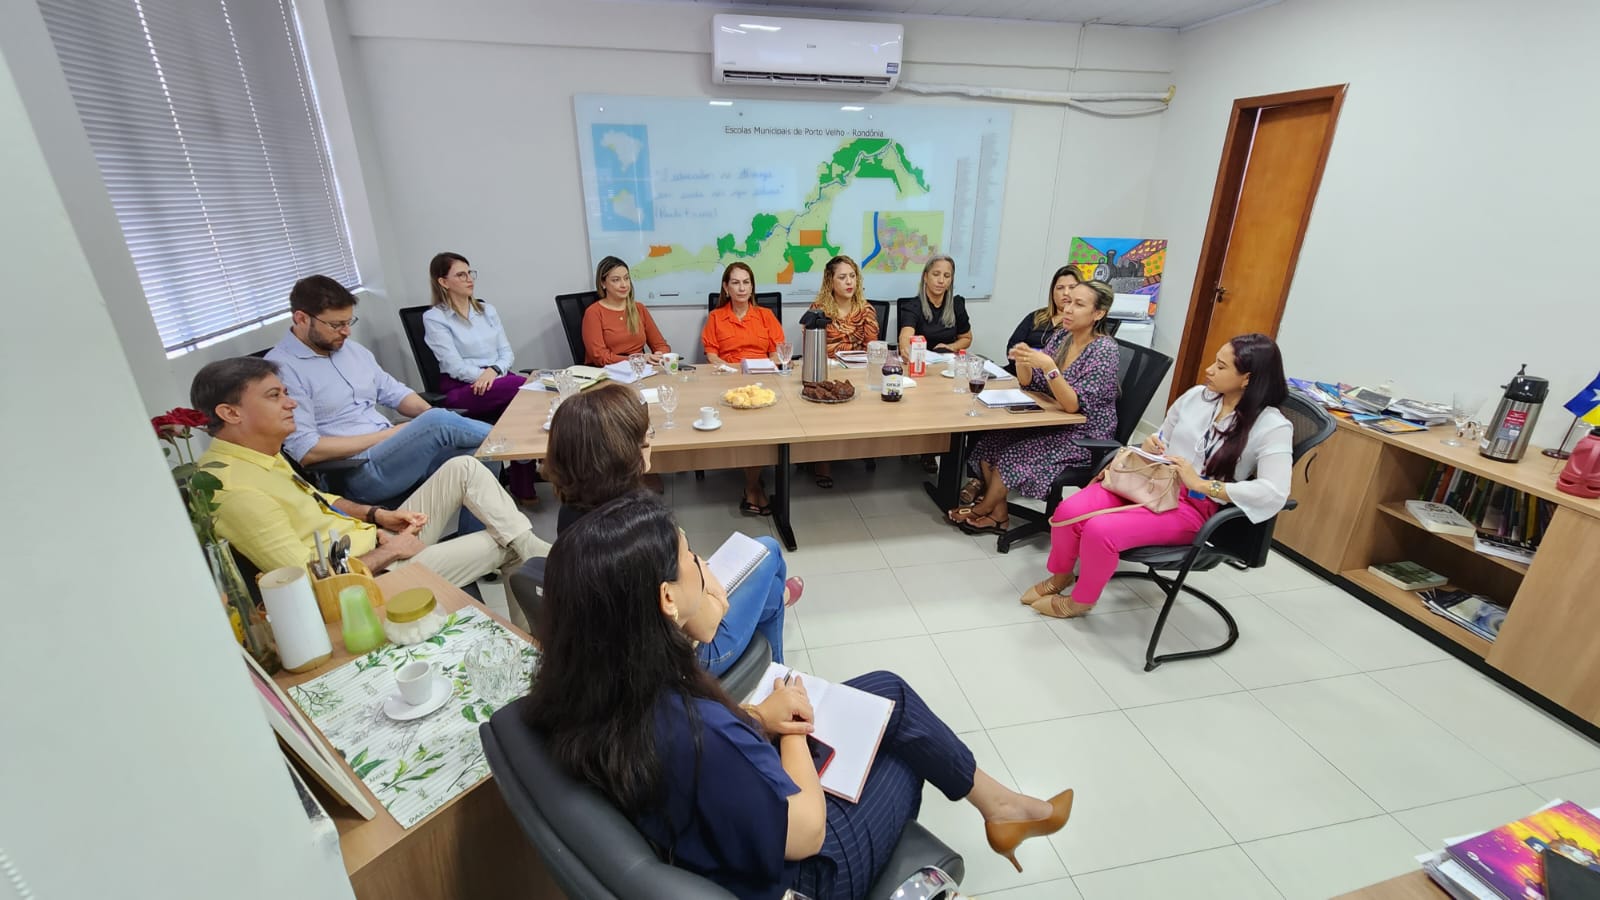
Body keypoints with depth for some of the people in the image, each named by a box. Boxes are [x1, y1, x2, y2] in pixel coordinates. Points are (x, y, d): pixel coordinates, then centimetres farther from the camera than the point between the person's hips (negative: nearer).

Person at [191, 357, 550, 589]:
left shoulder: (259, 455, 5)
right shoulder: (237, 491, -25)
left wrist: (376, 514, 4)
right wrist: (390, 552, -16)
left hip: (377, 539, 9)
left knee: (463, 468, -4)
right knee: (502, 544, -6)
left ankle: (535, 552, -5)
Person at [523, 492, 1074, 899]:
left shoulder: (583, 697, -18)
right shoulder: (696, 737, -44)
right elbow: (807, 833, -27)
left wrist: (757, 719, -15)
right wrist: (792, 729, -12)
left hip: (729, 829, 6)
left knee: (888, 690, 9)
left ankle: (998, 804, 33)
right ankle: (998, 805, 42)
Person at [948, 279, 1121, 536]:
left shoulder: (1104, 349, -18)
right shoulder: (1060, 336, 2)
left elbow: (1074, 404, -25)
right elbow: (1029, 383, 4)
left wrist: (1049, 367, -36)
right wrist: (1022, 360, -16)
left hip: (1085, 436, -7)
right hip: (1054, 423, 7)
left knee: (1014, 454, -22)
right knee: (990, 442, -12)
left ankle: (983, 509, 4)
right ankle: (998, 513, -1)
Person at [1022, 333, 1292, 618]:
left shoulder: (1273, 427, -9)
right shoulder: (1196, 395, 6)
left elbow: (1274, 494, -20)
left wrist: (1201, 483, -22)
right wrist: (1151, 446, -4)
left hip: (1193, 506, -5)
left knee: (1100, 531, -29)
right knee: (1068, 511, -21)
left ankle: (1082, 600, 1)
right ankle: (1060, 575, 10)